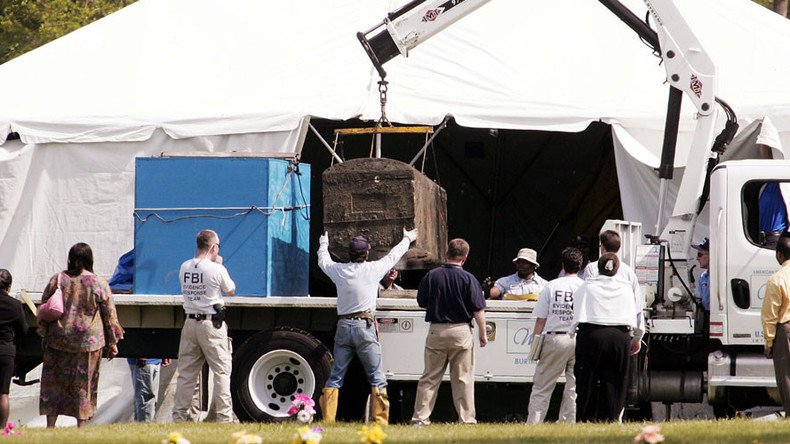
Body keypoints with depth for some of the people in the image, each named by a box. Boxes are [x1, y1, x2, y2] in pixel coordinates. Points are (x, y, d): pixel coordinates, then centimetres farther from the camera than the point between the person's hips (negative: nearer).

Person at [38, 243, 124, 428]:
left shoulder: (57, 280, -1)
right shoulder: (99, 284, -4)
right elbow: (109, 316, 1)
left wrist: (44, 334, 14)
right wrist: (112, 343, 8)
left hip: (58, 340, 1)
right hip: (89, 341, -1)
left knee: (54, 382, 7)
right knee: (84, 384, 6)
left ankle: (50, 425, 3)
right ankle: (81, 426, 5)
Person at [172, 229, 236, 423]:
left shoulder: (184, 267, 4)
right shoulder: (216, 269, -12)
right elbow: (230, 290, 3)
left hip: (190, 322, 5)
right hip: (211, 324, -5)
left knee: (186, 372, 10)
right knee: (221, 371, 0)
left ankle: (180, 414, 11)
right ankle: (224, 415, -3)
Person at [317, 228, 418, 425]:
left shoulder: (338, 270, 3)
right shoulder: (372, 269, -3)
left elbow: (323, 260, 26)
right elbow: (393, 256, 15)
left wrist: (323, 243, 48)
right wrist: (407, 239, 34)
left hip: (343, 326, 3)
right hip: (365, 327, -3)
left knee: (335, 377, 7)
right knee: (377, 378, -1)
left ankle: (327, 421, 2)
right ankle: (381, 421, -7)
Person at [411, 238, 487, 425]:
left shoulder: (432, 276, -2)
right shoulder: (468, 278, -8)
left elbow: (422, 303, 6)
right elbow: (478, 309, -7)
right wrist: (482, 333, 3)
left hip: (436, 331, 2)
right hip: (461, 331, -2)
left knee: (430, 377, 8)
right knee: (463, 379, 4)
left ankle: (420, 418, 6)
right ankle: (466, 419, 4)